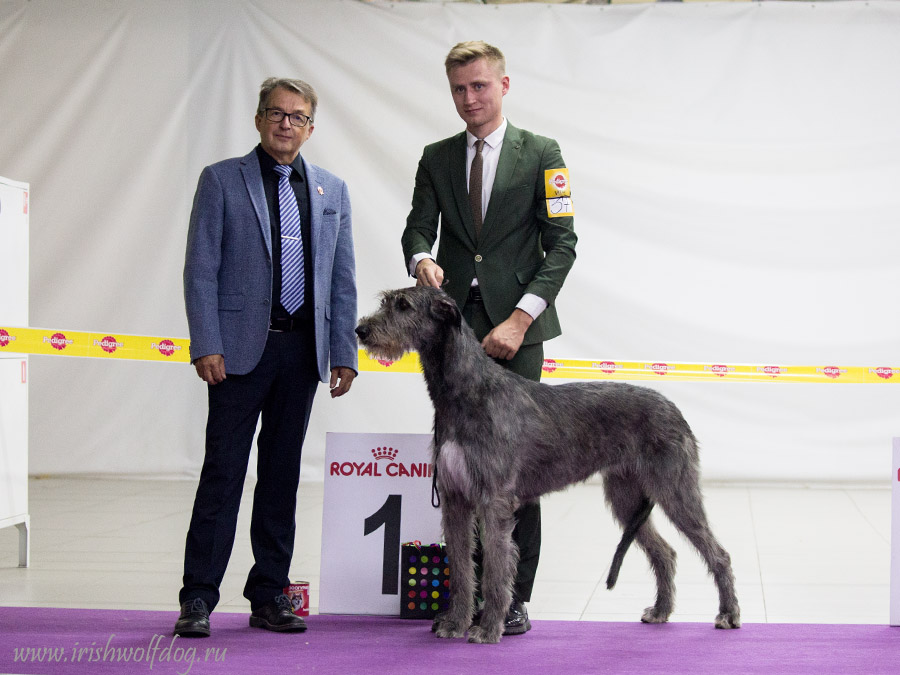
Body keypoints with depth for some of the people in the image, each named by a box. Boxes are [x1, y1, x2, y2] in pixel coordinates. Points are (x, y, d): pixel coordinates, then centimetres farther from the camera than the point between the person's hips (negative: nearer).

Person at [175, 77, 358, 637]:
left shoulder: (332, 191, 14)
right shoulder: (221, 180, 3)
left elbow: (343, 279, 13)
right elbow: (201, 269, -2)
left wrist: (344, 354, 5)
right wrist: (206, 346, -11)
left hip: (303, 349, 4)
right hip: (242, 347, -4)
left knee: (283, 474, 8)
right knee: (223, 472, -4)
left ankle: (270, 595, 15)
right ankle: (199, 598, 1)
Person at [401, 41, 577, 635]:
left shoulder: (541, 155, 5)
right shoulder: (436, 159, 15)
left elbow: (562, 244, -1)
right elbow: (418, 228, 8)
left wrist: (519, 319, -11)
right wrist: (423, 259, -18)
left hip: (514, 325, -3)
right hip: (454, 322, 3)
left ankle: (515, 597, 1)